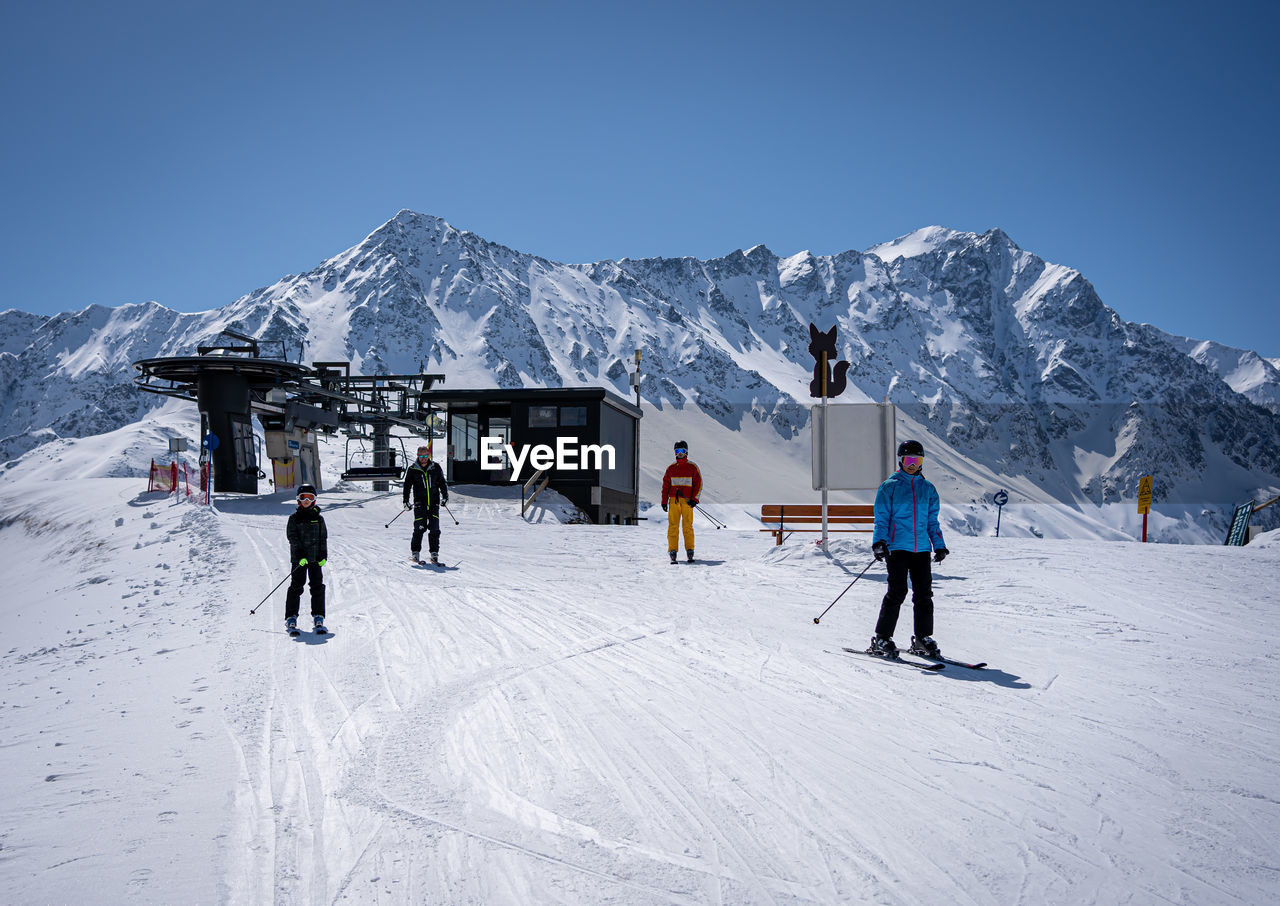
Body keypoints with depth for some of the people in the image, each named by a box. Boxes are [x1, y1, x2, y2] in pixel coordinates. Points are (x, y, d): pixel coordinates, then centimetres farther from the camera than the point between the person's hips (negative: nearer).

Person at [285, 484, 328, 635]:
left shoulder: (318, 518, 10)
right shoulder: (294, 518, 4)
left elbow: (323, 537, 10)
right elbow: (292, 536, -4)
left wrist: (324, 555, -1)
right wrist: (300, 554, -15)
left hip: (315, 558, 2)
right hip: (299, 558, -2)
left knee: (317, 586, -1)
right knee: (296, 586, -4)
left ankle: (318, 618, 6)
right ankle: (291, 618, 4)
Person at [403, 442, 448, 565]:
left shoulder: (435, 467, 6)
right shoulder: (412, 469, 3)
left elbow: (442, 482, 14)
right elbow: (407, 486, 8)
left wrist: (445, 495, 3)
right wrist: (406, 500, -1)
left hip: (434, 503, 1)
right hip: (419, 503, -1)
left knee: (434, 529, -3)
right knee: (419, 529, -6)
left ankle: (434, 553, 4)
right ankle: (415, 552, 7)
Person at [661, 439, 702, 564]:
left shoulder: (692, 467, 6)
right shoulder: (671, 468, 13)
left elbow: (698, 484, 4)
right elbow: (665, 485, 15)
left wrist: (694, 499, -6)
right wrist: (664, 501, 7)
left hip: (687, 501, -2)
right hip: (673, 501, 2)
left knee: (688, 526, -6)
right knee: (673, 526, -3)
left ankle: (690, 551, 0)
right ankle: (672, 551, 0)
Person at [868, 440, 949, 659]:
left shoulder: (928, 488, 15)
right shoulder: (889, 486, 3)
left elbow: (932, 520, 20)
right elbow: (881, 519, 2)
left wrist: (939, 545, 13)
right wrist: (879, 542, -11)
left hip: (921, 548, 4)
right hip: (897, 546, -4)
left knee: (924, 593, 3)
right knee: (897, 591, -10)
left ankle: (923, 638, 15)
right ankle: (881, 639, -2)